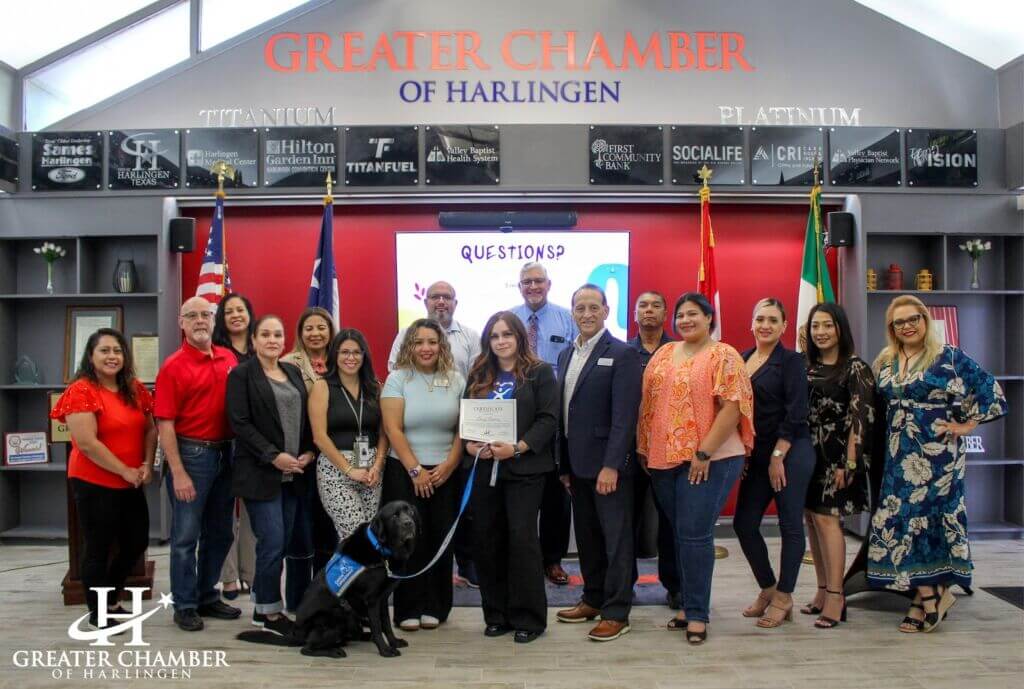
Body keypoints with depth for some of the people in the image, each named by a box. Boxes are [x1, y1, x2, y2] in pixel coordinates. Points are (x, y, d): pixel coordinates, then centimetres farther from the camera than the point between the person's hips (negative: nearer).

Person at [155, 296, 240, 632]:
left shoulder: (229, 359, 6)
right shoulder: (174, 366, -9)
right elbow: (164, 423, -13)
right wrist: (178, 473, -17)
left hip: (225, 453, 6)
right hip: (191, 453, -6)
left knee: (220, 533, 15)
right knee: (186, 535, 3)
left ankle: (207, 596, 30)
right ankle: (184, 606, 16)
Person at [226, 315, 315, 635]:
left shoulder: (294, 372, 14)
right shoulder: (241, 374, -3)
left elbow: (305, 417, 16)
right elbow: (239, 423, -11)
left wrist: (309, 451, 0)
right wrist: (273, 456, -16)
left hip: (294, 473, 6)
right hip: (260, 473, -6)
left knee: (281, 544, 8)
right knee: (273, 542, -7)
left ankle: (263, 606, 20)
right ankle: (269, 611, 8)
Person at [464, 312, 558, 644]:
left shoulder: (539, 372, 0)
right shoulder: (478, 376, 14)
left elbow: (548, 419, -7)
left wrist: (518, 448, -18)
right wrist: (469, 443, -7)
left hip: (523, 468, -4)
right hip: (484, 468, 5)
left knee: (522, 538, -6)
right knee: (486, 540, 6)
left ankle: (528, 617, 8)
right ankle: (496, 614, 20)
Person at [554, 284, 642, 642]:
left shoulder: (622, 354, -10)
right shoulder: (566, 355, 12)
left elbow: (624, 415, -16)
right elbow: (563, 413, 13)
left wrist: (612, 465, -21)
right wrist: (564, 464, 11)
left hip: (608, 464, -7)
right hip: (577, 463, 7)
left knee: (615, 538, 2)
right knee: (586, 536, 16)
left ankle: (616, 612, 12)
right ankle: (593, 599, 30)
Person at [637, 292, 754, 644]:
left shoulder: (723, 356, -6)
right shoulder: (663, 354, 13)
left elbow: (732, 407, -14)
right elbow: (647, 403, 15)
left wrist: (704, 453, -17)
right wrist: (644, 448, 9)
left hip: (708, 461, -6)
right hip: (663, 459, 6)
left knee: (695, 534, -4)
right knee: (680, 534, 13)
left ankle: (697, 613, 8)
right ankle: (690, 603, 25)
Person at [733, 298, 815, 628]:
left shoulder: (791, 361, -6)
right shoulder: (742, 359, 10)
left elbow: (795, 414, -12)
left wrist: (778, 457, -15)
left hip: (790, 453, -6)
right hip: (756, 455, 6)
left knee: (790, 525, 2)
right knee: (744, 524, 7)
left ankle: (783, 597, 16)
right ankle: (768, 588, 26)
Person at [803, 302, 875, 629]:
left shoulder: (855, 368, -5)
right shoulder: (806, 367, 12)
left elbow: (859, 418, -10)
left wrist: (849, 461, -15)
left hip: (836, 453, -6)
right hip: (809, 451, 6)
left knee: (825, 517, -11)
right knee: (811, 518, 7)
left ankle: (835, 596, -4)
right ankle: (823, 590, 18)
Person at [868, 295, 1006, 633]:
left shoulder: (950, 358, -3)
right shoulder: (884, 363, 12)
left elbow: (991, 392, -4)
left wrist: (967, 424, -7)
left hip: (936, 455, -5)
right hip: (898, 457, 5)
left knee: (922, 517, -6)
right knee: (904, 519, 3)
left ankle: (930, 596, 6)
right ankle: (935, 595, 14)